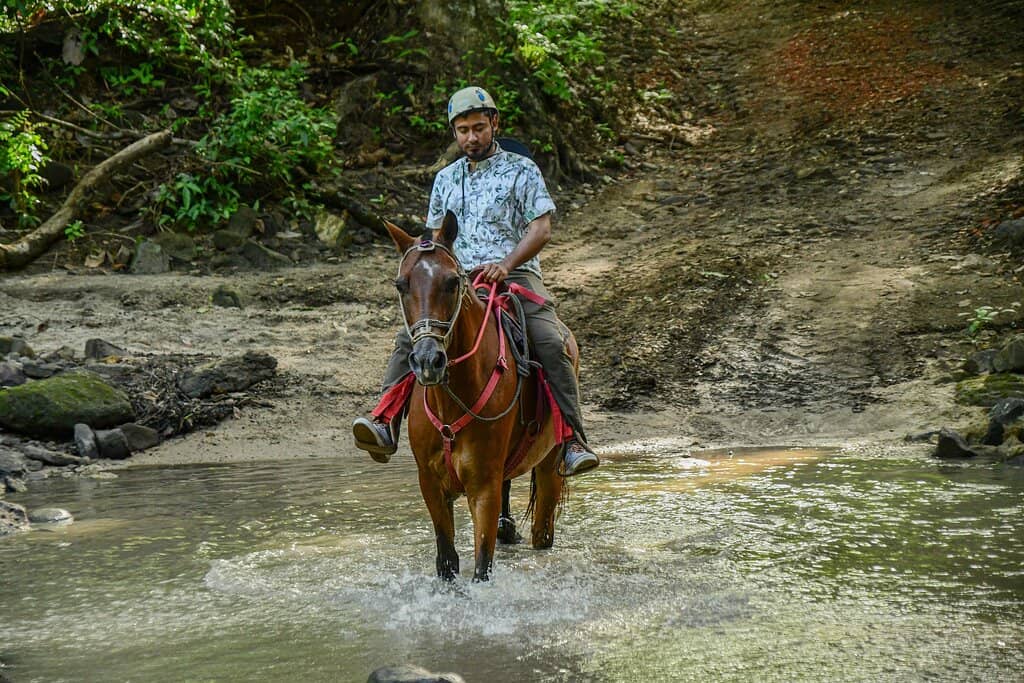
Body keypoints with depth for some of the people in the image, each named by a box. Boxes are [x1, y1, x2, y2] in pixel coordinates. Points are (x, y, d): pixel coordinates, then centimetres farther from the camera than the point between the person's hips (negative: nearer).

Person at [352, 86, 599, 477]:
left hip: (516, 276, -4)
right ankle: (385, 424, -25)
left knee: (551, 343, -28)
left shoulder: (521, 170, 5)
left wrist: (506, 265, -20)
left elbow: (541, 229, -4)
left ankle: (572, 439, -27)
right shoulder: (446, 179, 19)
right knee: (409, 339, -19)